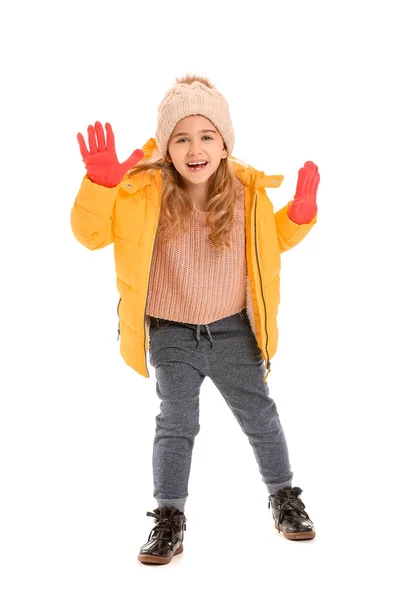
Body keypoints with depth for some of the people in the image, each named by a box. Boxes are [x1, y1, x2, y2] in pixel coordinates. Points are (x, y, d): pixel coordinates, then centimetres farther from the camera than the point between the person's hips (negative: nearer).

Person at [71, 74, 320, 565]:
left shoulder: (247, 191, -8)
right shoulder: (143, 191, -14)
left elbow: (273, 239, 9)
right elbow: (91, 233, -11)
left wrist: (300, 213, -11)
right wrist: (99, 181, -27)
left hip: (234, 331, 2)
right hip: (171, 335, -1)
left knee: (260, 417, 15)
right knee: (175, 424, 7)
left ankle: (284, 498, 37)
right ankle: (169, 520, 22)